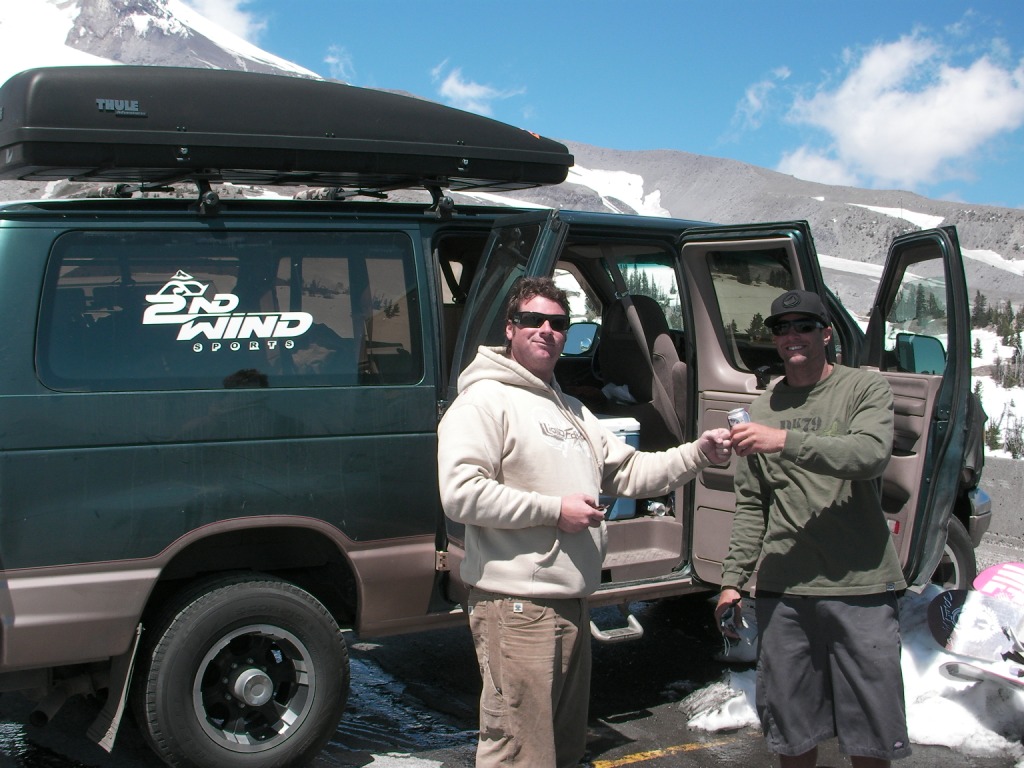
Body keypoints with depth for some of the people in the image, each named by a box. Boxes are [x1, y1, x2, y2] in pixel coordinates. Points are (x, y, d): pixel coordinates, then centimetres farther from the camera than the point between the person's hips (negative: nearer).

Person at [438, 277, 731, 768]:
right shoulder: (485, 400, -9)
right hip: (516, 608, -9)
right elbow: (460, 493, -21)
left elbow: (629, 471, 20)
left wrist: (697, 454, 5)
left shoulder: (572, 411, 20)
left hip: (572, 604, 9)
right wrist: (554, 509, -18)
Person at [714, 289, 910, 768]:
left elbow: (871, 455, -19)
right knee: (792, 729, 8)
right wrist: (733, 579, 7)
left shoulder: (865, 389, 1)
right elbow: (750, 505, 13)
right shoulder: (764, 409, 12)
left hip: (861, 585, -3)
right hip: (783, 589, 3)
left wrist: (785, 441, -27)